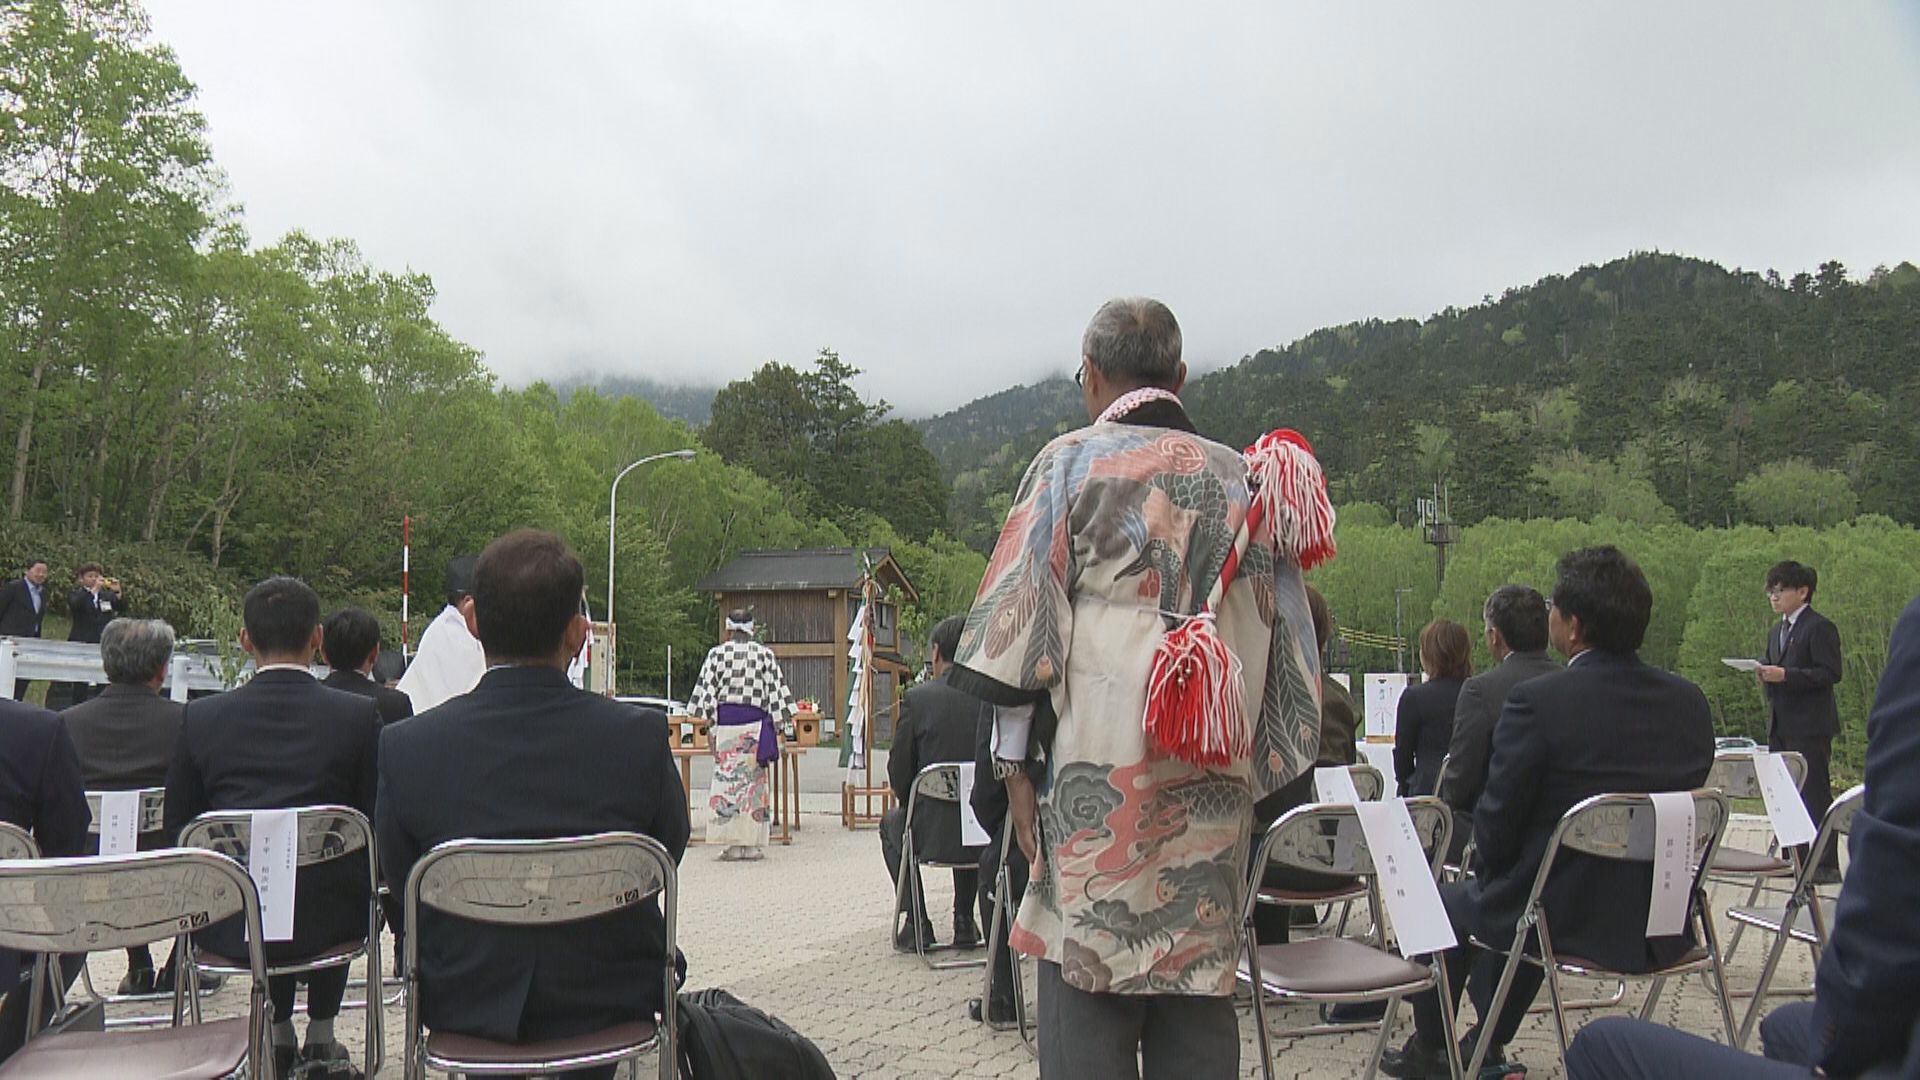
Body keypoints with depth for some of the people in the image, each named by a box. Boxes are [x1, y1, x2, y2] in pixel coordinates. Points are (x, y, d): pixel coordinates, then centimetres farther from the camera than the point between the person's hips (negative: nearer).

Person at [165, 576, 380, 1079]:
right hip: (328, 920, -2)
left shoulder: (202, 717, -3)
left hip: (228, 923, 2)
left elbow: (178, 827, 5)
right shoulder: (358, 715, -9)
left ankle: (279, 1034, 37)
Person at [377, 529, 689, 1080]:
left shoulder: (405, 746, -17)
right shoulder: (640, 735, -19)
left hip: (465, 1005, 1)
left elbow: (396, 874, -3)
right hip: (608, 999, -1)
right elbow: (669, 847, -3)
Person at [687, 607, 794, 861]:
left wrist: (709, 726, 2)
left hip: (725, 721, -1)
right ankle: (753, 844, 6)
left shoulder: (717, 653, 1)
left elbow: (707, 690, -2)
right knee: (754, 780, 6)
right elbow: (776, 690, 1)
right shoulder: (765, 654, 2)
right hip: (754, 723, 1)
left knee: (727, 778, 2)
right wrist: (775, 727, 6)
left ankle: (734, 844, -2)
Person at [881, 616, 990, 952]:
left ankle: (914, 921, 24)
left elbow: (898, 770, -6)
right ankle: (965, 922, 33)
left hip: (934, 835, -3)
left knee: (891, 823, 32)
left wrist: (907, 802, 16)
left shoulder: (917, 698, -12)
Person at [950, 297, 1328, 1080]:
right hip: (1214, 789, 4)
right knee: (1199, 992, 12)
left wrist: (1016, 766, 0)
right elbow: (1284, 649, 10)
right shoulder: (1247, 480, 11)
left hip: (1096, 782, -4)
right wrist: (1250, 777, 15)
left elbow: (1019, 625, -6)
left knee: (1086, 989, 3)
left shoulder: (1071, 464, -1)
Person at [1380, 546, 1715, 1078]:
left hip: (1570, 922, -6)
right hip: (1666, 925, 6)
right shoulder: (1690, 702, -2)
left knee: (1447, 902, 22)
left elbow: (1497, 823, -14)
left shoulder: (1538, 700, -21)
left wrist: (1491, 870, 9)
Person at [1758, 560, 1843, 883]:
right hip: (1781, 727, 8)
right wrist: (1765, 675, 2)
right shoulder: (1776, 632, 19)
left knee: (1815, 796, -5)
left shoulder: (1820, 628, -8)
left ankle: (1826, 866, -1)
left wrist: (1785, 675, -22)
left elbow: (1831, 673, -16)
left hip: (1810, 728, -8)